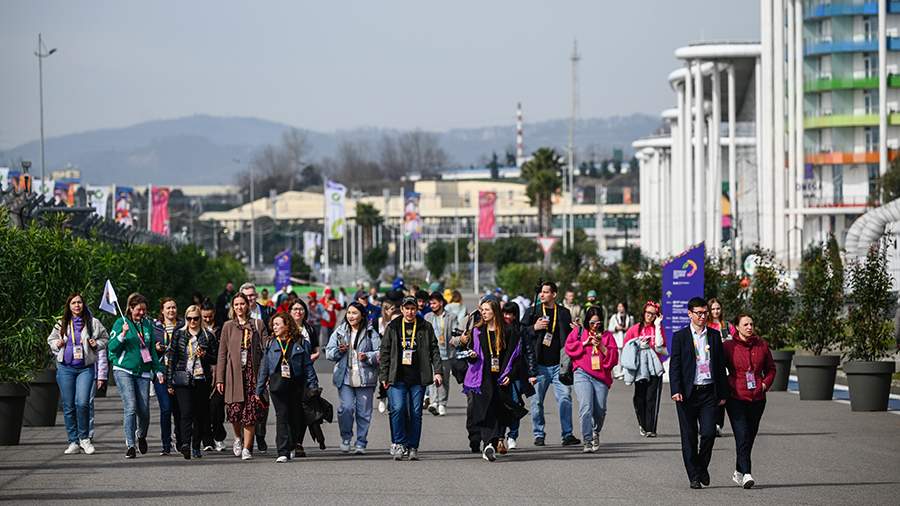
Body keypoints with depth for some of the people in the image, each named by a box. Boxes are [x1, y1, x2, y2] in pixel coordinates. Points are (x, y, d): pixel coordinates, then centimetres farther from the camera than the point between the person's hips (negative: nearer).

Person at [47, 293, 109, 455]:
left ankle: (84, 437, 2)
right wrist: (57, 344, 0)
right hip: (65, 368, 2)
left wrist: (96, 344, -6)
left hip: (85, 368, -2)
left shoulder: (93, 323, 5)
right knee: (68, 406, 2)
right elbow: (51, 339, 21)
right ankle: (73, 442, 9)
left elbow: (105, 339, 14)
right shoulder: (61, 324, 10)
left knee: (82, 403, -17)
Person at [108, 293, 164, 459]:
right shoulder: (121, 323, 1)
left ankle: (141, 436, 28)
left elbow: (152, 350, 22)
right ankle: (130, 445, -12)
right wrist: (123, 334, -20)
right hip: (124, 371, -4)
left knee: (144, 410, -1)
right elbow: (111, 347, -5)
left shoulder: (148, 325, 14)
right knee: (131, 407, -15)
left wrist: (158, 370, 16)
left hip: (143, 372, 4)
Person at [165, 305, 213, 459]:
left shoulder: (207, 335, 9)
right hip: (183, 380, -2)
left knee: (200, 414, 5)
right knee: (186, 412, -15)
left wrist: (204, 355, -9)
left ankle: (196, 447, 15)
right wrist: (169, 382, 2)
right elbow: (171, 358, 6)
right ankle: (185, 445, -26)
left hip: (201, 380, 2)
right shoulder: (179, 334, 7)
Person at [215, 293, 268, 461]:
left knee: (250, 412, -5)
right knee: (234, 410, -1)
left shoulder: (258, 325, 8)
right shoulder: (228, 326, 9)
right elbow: (222, 353, 7)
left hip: (253, 372, 0)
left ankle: (246, 448, 0)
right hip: (234, 373, 0)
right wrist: (219, 379, 1)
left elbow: (266, 350, 4)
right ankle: (238, 438, 27)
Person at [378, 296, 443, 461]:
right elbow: (384, 352, 9)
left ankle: (412, 447, 8)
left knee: (416, 413, 2)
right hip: (397, 377, -1)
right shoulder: (393, 327, 8)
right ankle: (399, 443, -5)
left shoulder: (425, 328, 8)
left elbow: (434, 350, 9)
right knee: (398, 408, -15)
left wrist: (437, 371, -2)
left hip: (418, 378, 1)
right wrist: (383, 376, 3)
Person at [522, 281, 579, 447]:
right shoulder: (532, 312, 8)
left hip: (559, 364, 0)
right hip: (539, 364, 0)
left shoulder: (563, 313, 11)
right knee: (537, 400, 3)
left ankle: (567, 434, -5)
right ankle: (539, 434, 13)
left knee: (565, 398, -8)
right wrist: (534, 328, -10)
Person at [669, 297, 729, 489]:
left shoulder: (714, 336, 10)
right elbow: (674, 366, -2)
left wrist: (723, 393, 9)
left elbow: (721, 366, 13)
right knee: (689, 437, 2)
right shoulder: (680, 337, 2)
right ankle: (694, 476, 10)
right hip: (687, 393, -2)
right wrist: (676, 390, -13)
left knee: (709, 433, -9)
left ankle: (702, 466, 16)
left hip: (708, 392, 2)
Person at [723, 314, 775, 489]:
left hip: (757, 398, 4)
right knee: (742, 436, -15)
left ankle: (738, 472, 24)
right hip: (736, 398, -4)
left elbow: (770, 369, 19)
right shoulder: (728, 346, -2)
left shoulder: (762, 345, 8)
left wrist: (766, 383, 4)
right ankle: (746, 474, -21)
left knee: (750, 436, 10)